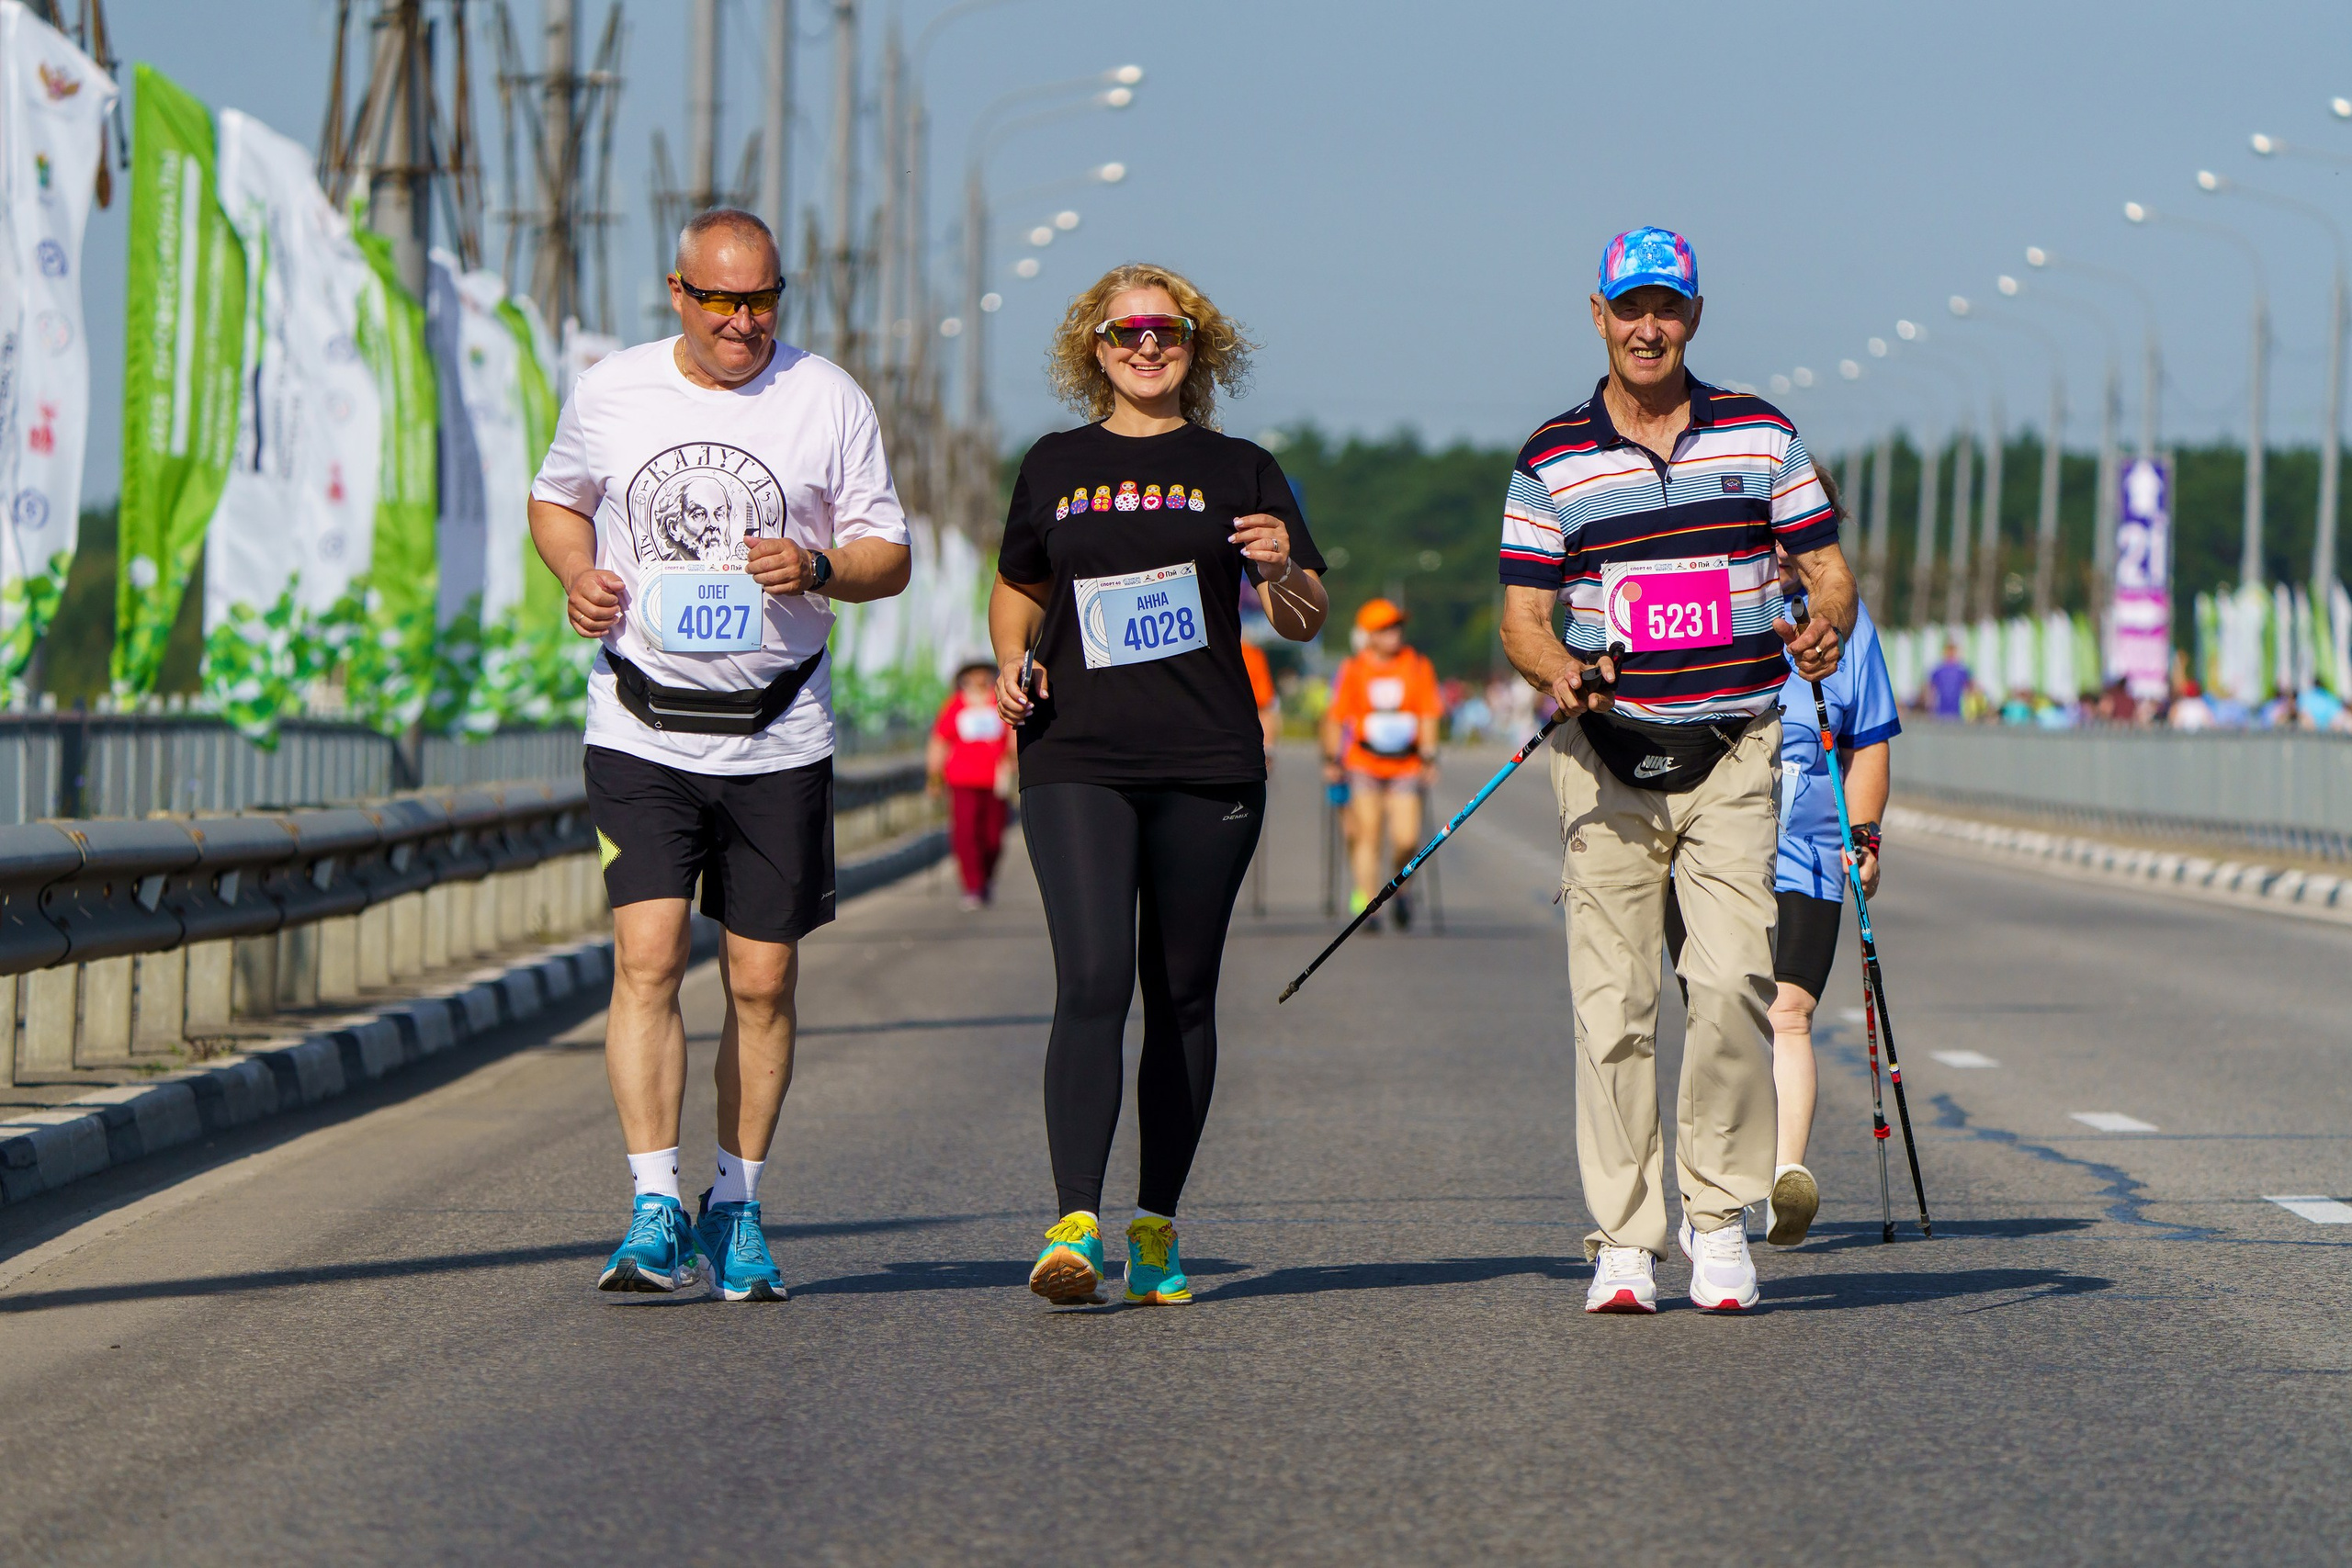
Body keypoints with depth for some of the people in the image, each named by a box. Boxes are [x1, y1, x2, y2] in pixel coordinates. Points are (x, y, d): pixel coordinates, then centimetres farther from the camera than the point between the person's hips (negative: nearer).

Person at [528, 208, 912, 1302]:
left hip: (778, 737, 1)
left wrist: (817, 568, -16)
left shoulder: (828, 401, 1)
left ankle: (735, 1211, 18)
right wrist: (578, 577, 0)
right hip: (642, 729, -1)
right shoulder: (609, 394, 3)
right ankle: (655, 1212, -14)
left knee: (763, 980, 4)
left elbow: (889, 556, 5)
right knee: (649, 957, -14)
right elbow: (555, 500, 21)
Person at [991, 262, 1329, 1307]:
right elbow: (1018, 587, 27)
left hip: (1207, 768, 1)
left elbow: (1305, 622, 9)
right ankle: (1076, 1224, -20)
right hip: (1077, 761, 0)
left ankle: (1157, 1223, 16)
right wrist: (1012, 664, 7)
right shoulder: (1056, 467, 13)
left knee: (1182, 994, 6)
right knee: (1093, 981, -15)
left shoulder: (1238, 472, 9)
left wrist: (1282, 572, -13)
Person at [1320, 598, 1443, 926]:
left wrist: (1429, 757, -4)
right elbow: (1335, 717, 6)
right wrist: (1331, 760, 4)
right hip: (1364, 765, -1)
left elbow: (1429, 716, 4)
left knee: (1407, 840, -6)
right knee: (1367, 834, -7)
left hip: (1406, 767, 1)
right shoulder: (1352, 670, 0)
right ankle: (1364, 901, -2)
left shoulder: (1419, 668, 2)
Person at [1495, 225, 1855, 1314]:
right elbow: (1521, 619, 4)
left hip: (1734, 750, 0)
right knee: (1612, 1001, -3)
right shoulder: (1551, 461, 6)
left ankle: (1720, 1213, -1)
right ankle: (1623, 1238, 3)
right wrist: (1560, 671, -18)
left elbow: (1828, 573, 11)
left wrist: (1824, 630, -12)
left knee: (1734, 979, -13)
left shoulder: (1760, 436, 8)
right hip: (1607, 751, 0)